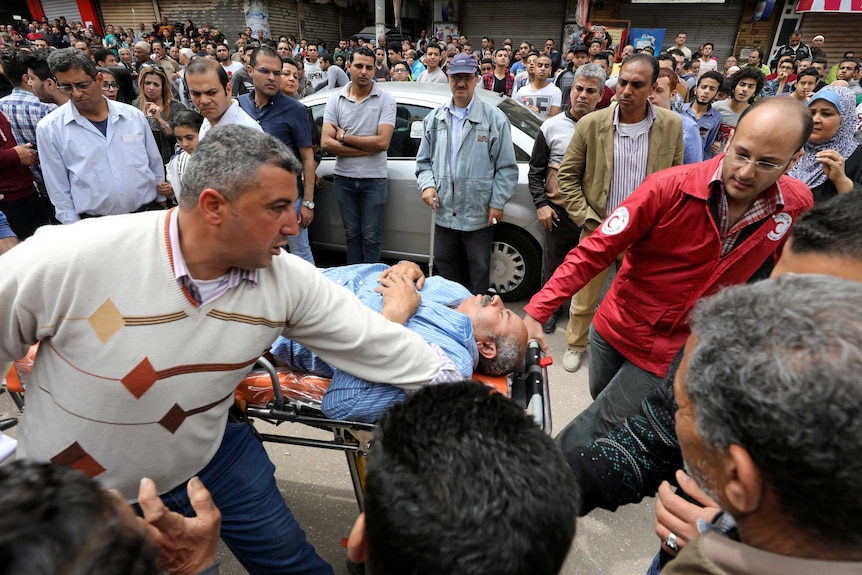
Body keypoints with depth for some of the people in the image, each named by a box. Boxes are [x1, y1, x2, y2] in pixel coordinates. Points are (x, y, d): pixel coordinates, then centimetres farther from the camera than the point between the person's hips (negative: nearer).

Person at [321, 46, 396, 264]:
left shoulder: (385, 99, -4)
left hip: (374, 179, -3)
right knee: (352, 234, 15)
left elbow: (382, 142, -17)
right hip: (344, 178, 3)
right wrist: (367, 148, -15)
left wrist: (343, 136, -10)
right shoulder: (335, 100, 2)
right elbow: (326, 143, -9)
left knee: (370, 237, 5)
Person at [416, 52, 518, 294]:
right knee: (445, 269, 18)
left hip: (479, 214, -4)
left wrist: (497, 203, -9)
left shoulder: (494, 118, -2)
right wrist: (427, 184, -6)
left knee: (479, 273, 10)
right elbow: (424, 160, 13)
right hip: (444, 212, 4)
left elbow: (506, 167, -3)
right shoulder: (434, 118, 9)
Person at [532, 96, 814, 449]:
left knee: (602, 426, 3)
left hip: (672, 351, 1)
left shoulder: (797, 206, -11)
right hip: (614, 326, 0)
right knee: (600, 401, 22)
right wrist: (537, 311, -28)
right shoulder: (671, 187, -22)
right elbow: (594, 251, -22)